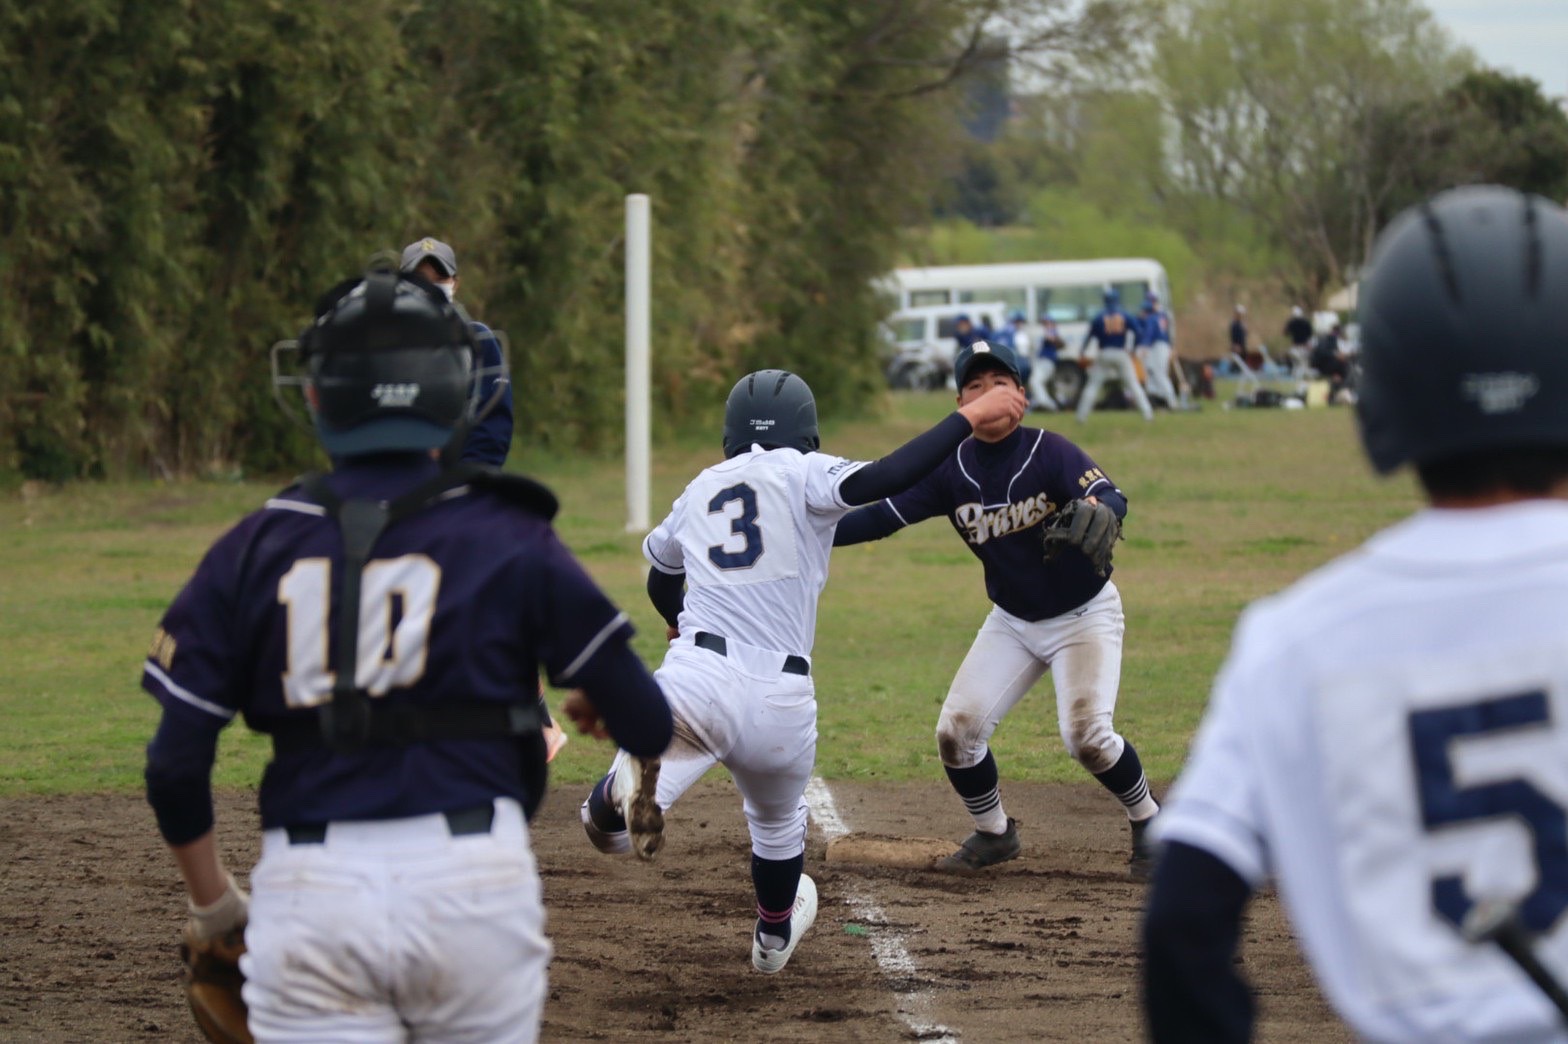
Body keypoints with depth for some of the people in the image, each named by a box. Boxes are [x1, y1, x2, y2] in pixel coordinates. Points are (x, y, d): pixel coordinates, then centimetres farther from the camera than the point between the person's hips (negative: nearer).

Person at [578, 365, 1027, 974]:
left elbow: (660, 576, 39)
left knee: (610, 826, -13)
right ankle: (774, 939, 51)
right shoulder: (802, 473, 6)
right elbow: (878, 480, -16)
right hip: (778, 702, -1)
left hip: (694, 677, 1)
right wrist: (969, 418, -10)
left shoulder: (700, 490, 21)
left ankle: (627, 789, -46)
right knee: (777, 824, 30)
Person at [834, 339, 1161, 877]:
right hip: (1012, 622, 5)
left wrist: (1096, 516, -62)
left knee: (1086, 735, -21)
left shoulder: (1049, 452, -22)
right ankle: (994, 835, 20)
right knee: (956, 731, -5)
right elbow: (881, 515, -13)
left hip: (1083, 616, -5)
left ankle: (1148, 822, 6)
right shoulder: (951, 470, -10)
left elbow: (1111, 498, -37)